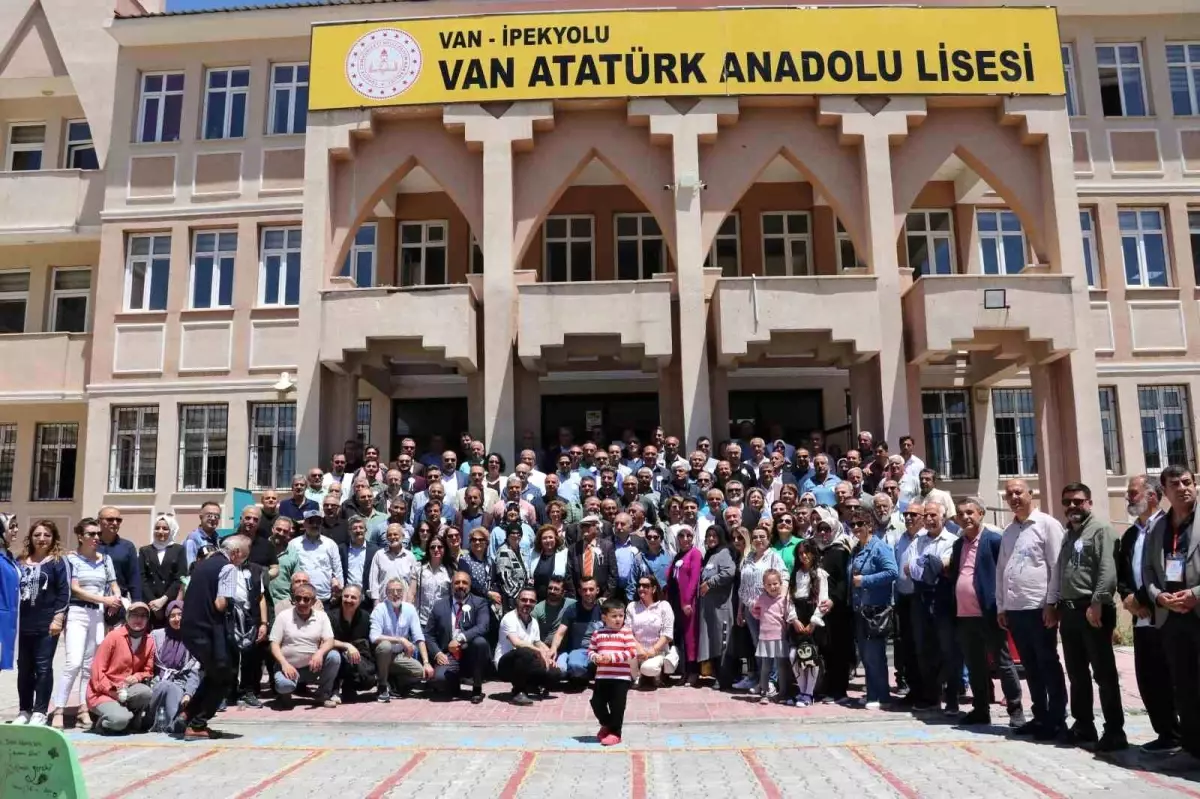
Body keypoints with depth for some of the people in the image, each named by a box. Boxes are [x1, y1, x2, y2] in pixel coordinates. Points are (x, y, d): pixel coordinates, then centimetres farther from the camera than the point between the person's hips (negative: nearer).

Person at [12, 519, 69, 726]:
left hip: (47, 624, -4)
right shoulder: (19, 562, 10)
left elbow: (64, 592, -6)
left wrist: (58, 618, -13)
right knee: (24, 668, 11)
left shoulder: (58, 562, -2)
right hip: (23, 624, 5)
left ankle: (40, 712, 7)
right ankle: (24, 710, 22)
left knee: (43, 668, -1)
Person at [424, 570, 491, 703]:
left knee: (480, 641, -32)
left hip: (471, 655, 0)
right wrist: (437, 653, -10)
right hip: (449, 656, 0)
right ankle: (455, 684, 11)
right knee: (438, 678, -30)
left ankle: (477, 688, -10)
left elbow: (482, 627, -18)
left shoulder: (479, 603, 0)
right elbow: (429, 635, 8)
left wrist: (460, 638, -32)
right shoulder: (439, 606, 7)